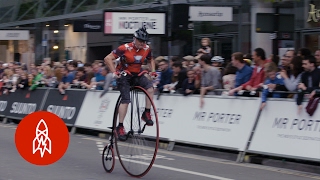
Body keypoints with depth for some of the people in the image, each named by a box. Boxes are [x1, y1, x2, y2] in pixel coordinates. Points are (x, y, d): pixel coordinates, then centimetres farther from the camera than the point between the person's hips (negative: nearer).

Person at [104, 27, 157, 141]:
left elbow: (151, 60, 16)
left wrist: (153, 71, 1)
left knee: (150, 88, -22)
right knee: (125, 100, -14)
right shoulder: (125, 48, -22)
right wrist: (114, 72, -28)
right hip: (124, 75, -4)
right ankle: (120, 127, -8)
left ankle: (146, 114, -7)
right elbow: (108, 58, -21)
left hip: (137, 74, 5)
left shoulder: (146, 49, -7)